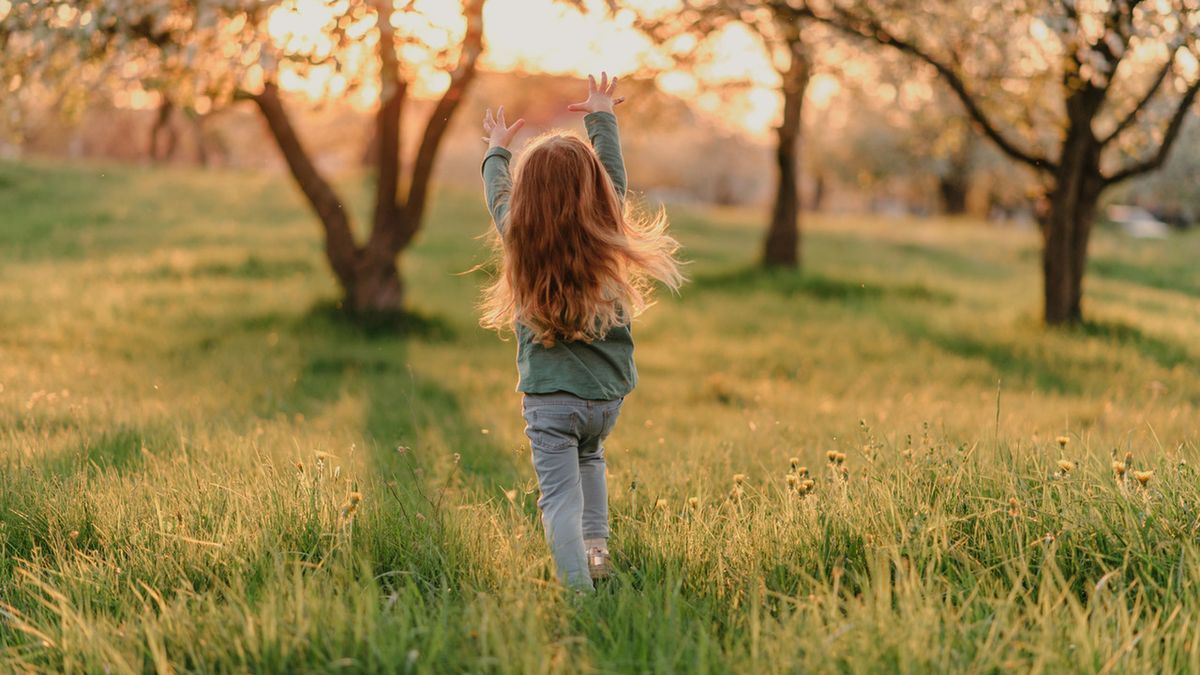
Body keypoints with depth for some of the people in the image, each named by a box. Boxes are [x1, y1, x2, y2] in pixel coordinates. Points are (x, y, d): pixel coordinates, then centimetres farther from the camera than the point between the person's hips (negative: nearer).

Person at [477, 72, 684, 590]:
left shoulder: (520, 239, -9)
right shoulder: (610, 234, -6)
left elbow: (497, 192, 13)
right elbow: (614, 172, 12)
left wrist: (497, 149, 33)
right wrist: (602, 116, 28)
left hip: (549, 396, -3)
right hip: (608, 392, 3)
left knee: (560, 495, -3)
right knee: (589, 456, 32)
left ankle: (579, 586, -13)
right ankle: (596, 543, 24)